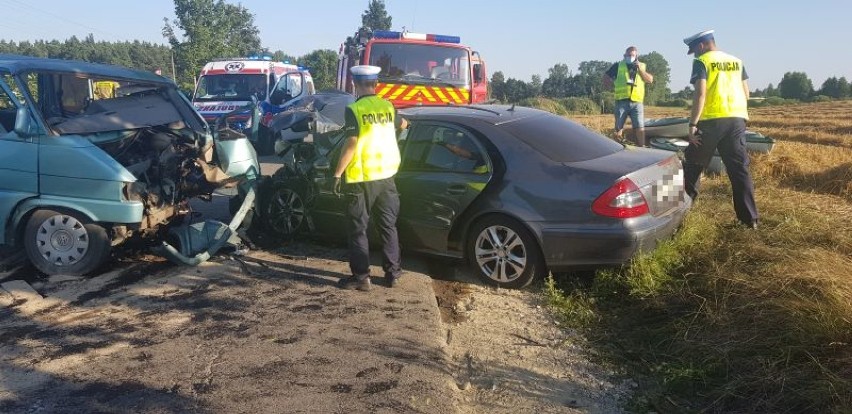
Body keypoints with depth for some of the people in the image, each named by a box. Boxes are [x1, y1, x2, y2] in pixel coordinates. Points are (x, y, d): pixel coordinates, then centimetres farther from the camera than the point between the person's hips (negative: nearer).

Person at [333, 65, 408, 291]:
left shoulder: (355, 109, -12)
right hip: (386, 175, 5)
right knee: (388, 226, 13)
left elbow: (351, 145, -18)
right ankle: (392, 272, 19)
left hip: (361, 179, -5)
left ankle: (361, 277, 6)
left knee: (358, 229, 4)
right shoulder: (388, 107, 6)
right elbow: (400, 124, 29)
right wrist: (404, 123, 53)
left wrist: (337, 173, -11)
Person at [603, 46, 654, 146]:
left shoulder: (642, 66, 16)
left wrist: (640, 69, -5)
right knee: (618, 128, 4)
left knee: (640, 127, -7)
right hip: (622, 102, -1)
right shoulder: (618, 66, 11)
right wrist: (612, 86, 5)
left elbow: (650, 80, 4)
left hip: (636, 102, 1)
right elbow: (606, 77, 16)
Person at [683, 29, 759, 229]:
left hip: (712, 120, -5)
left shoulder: (702, 62, -2)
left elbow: (700, 94, -13)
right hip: (737, 119, 5)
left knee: (693, 166, 7)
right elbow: (746, 94, 16)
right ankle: (750, 218, 5)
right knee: (740, 168, 7)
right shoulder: (736, 62, 17)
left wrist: (692, 124, -13)